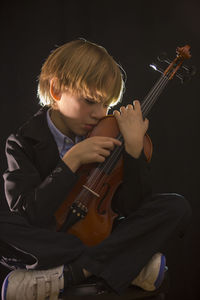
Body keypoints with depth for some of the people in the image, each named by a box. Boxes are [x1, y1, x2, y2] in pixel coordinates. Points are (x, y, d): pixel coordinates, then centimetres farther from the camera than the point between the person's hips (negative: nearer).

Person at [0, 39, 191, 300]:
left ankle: (68, 273, -29)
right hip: (48, 243, -3)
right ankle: (130, 262, -29)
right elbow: (27, 215, -19)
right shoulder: (24, 143, -7)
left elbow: (131, 208, -8)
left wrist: (134, 148, -19)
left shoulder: (104, 138, 1)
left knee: (176, 207, -15)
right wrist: (72, 161, -24)